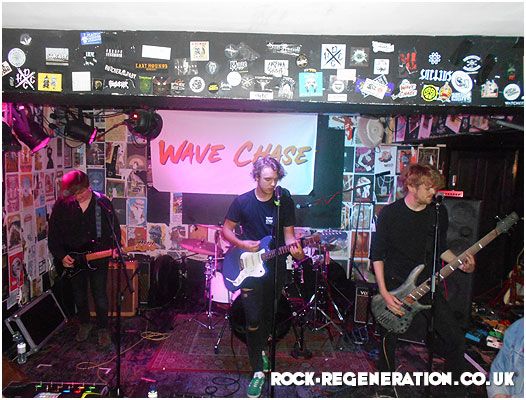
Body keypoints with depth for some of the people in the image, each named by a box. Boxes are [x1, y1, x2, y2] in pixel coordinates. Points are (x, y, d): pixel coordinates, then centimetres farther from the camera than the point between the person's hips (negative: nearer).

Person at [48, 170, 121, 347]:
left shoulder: (103, 203, -9)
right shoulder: (61, 205, -7)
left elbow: (115, 229, -1)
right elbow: (53, 236, 0)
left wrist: (114, 248, -14)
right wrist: (61, 256, -9)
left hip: (98, 258, -2)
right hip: (72, 260, 2)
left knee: (100, 296, 3)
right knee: (79, 296, 17)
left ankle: (103, 328, 24)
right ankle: (85, 324, 40)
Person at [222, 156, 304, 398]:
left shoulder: (285, 201, -4)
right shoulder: (242, 202, -6)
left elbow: (288, 234, -1)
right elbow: (226, 229, 3)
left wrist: (293, 247, -23)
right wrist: (241, 244, -15)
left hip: (275, 268, 2)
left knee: (270, 316, 17)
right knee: (253, 320, -5)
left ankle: (261, 349, 46)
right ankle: (258, 371, 11)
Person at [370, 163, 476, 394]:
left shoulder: (439, 212, 0)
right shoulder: (390, 213, -12)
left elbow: (440, 247, 13)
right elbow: (377, 253, -8)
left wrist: (459, 263, -7)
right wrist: (384, 293, -13)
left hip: (427, 284, 3)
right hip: (395, 285, -3)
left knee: (455, 336, 1)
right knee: (389, 339, 6)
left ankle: (457, 381, 28)